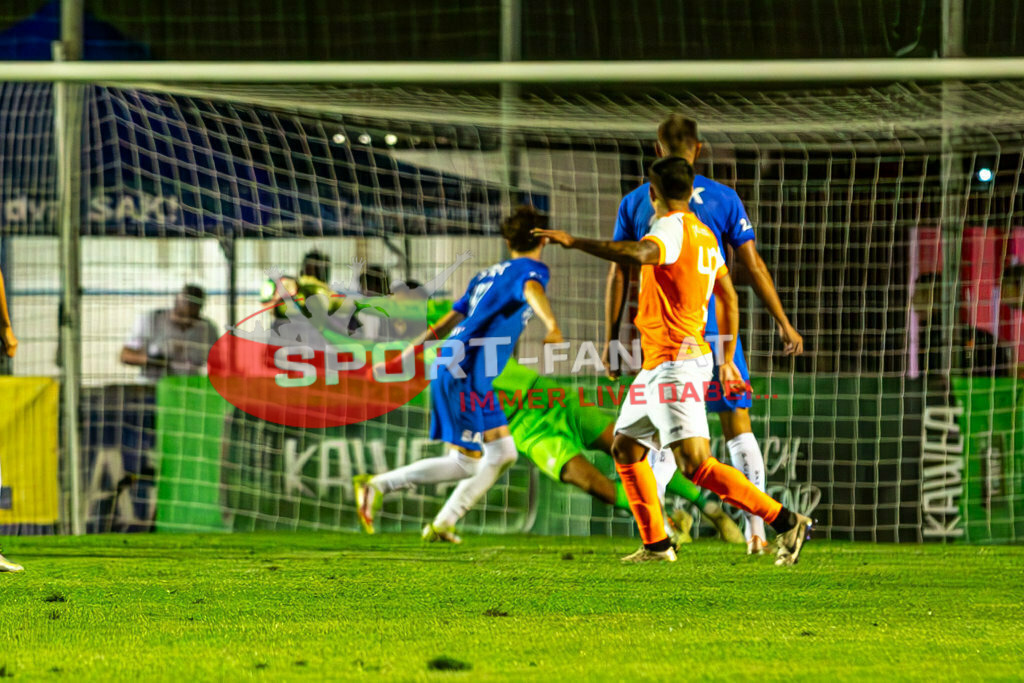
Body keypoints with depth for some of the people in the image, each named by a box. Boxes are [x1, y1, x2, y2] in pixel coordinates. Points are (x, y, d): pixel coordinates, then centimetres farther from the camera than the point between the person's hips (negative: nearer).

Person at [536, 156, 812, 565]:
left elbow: (638, 253, -36)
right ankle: (656, 545, 20)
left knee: (695, 463, -15)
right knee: (625, 448, 16)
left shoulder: (671, 227, -13)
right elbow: (728, 297, 23)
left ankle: (786, 523, -15)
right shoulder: (703, 233, 16)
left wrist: (576, 242, -37)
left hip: (676, 363, -10)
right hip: (658, 367, 10)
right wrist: (727, 360, 28)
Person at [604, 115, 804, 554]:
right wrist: (783, 322, 9)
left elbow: (618, 275, 5)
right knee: (738, 427, 5)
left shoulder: (634, 202, 5)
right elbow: (752, 264, 3)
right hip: (715, 328, -1)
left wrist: (610, 340, 9)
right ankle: (755, 527, -3)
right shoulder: (722, 198, 2)